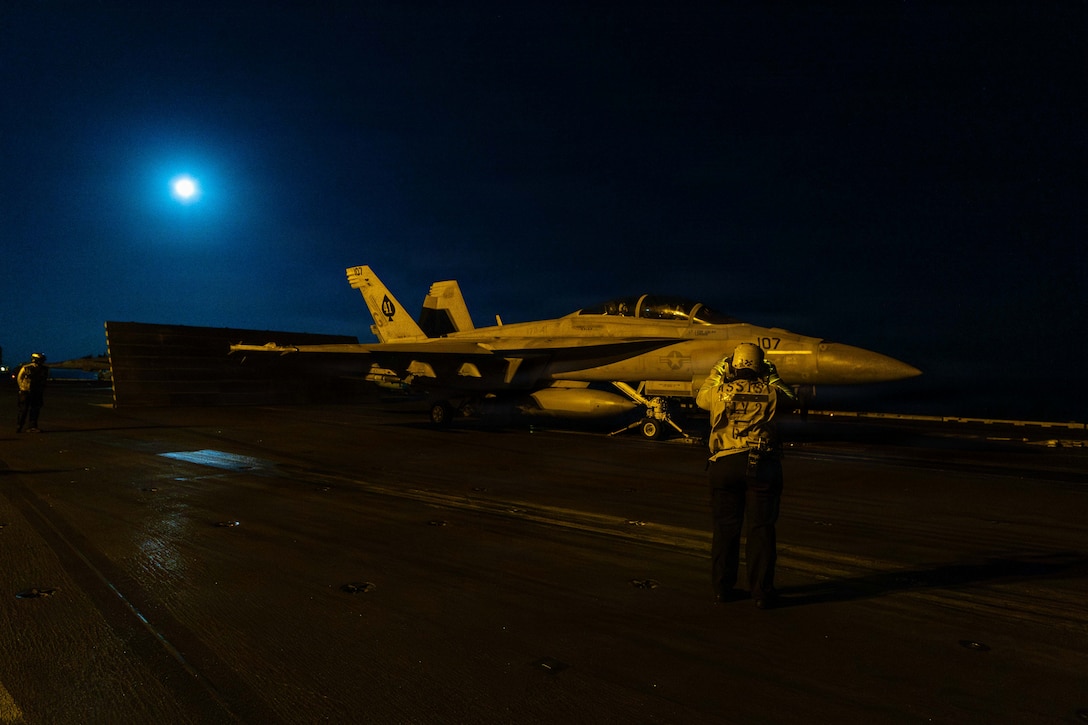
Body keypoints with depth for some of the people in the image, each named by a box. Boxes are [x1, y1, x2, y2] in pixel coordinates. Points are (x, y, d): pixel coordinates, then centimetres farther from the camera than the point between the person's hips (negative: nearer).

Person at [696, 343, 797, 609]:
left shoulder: (719, 392, 0)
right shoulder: (769, 392, -1)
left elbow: (700, 398, 24)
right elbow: (790, 398, 21)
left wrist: (717, 370, 29)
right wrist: (772, 376, 29)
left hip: (724, 464, 1)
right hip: (761, 466, -1)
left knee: (725, 527, 10)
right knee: (761, 528, 5)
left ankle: (723, 588, 19)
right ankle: (762, 592, 9)